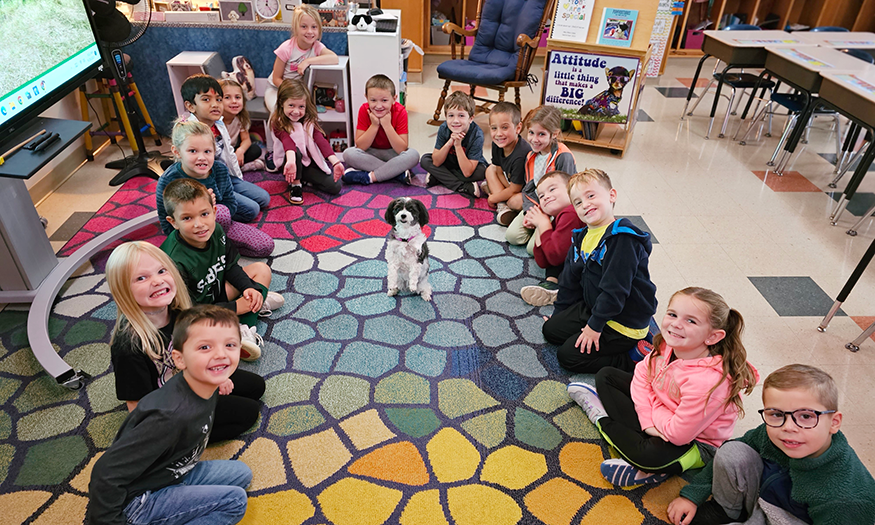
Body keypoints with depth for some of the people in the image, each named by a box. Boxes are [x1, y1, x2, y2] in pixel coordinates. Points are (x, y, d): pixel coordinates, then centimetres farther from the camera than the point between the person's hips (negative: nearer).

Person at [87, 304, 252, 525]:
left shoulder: (205, 386, -11)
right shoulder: (171, 415, -35)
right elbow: (106, 474, -30)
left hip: (171, 474, 8)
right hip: (134, 502, -8)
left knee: (241, 473, 11)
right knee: (235, 499, -16)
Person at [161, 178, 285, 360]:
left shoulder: (215, 231, -15)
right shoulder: (176, 262, -34)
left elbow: (231, 267, 1)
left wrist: (249, 288, -16)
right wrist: (235, 307, -25)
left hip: (217, 289, 7)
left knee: (261, 269, 2)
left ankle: (246, 329, -12)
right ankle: (257, 304, -13)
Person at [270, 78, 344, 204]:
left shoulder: (310, 120, -6)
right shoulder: (278, 123, -15)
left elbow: (321, 140, -20)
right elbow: (287, 142, -34)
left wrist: (336, 162, -37)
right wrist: (290, 161, -57)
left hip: (312, 162, 3)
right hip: (293, 161, -3)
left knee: (335, 186, -15)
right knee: (295, 151, -37)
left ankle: (306, 179, 12)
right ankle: (295, 185, -15)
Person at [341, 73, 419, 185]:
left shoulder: (400, 112, -19)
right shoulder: (364, 110, -15)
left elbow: (402, 149, -24)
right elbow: (360, 147, -17)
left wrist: (387, 125, -30)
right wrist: (374, 125, -27)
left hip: (393, 153, -2)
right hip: (371, 153, 2)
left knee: (413, 155, -31)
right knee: (348, 153, -27)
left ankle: (369, 177, -29)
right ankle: (400, 173, -27)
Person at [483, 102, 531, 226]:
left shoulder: (521, 155, -35)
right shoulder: (497, 145, -13)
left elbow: (514, 190, -24)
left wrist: (493, 198, -10)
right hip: (511, 184, 9)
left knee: (515, 201, -37)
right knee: (490, 169, 2)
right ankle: (502, 206, -11)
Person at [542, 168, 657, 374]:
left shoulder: (623, 239, -24)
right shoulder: (582, 237, 4)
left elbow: (615, 289, -26)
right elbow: (570, 280, 13)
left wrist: (595, 325, -21)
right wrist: (558, 313, 16)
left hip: (625, 323, -9)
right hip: (591, 308, 9)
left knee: (569, 355, -11)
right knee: (551, 330, 10)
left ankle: (631, 360, -1)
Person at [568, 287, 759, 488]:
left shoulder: (706, 381, -37)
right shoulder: (668, 344, -17)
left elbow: (678, 434, -30)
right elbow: (643, 373, -2)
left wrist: (653, 406, -13)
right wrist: (648, 421, -13)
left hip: (695, 442, -7)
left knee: (651, 456, -36)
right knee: (605, 376, 5)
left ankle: (603, 420, -9)